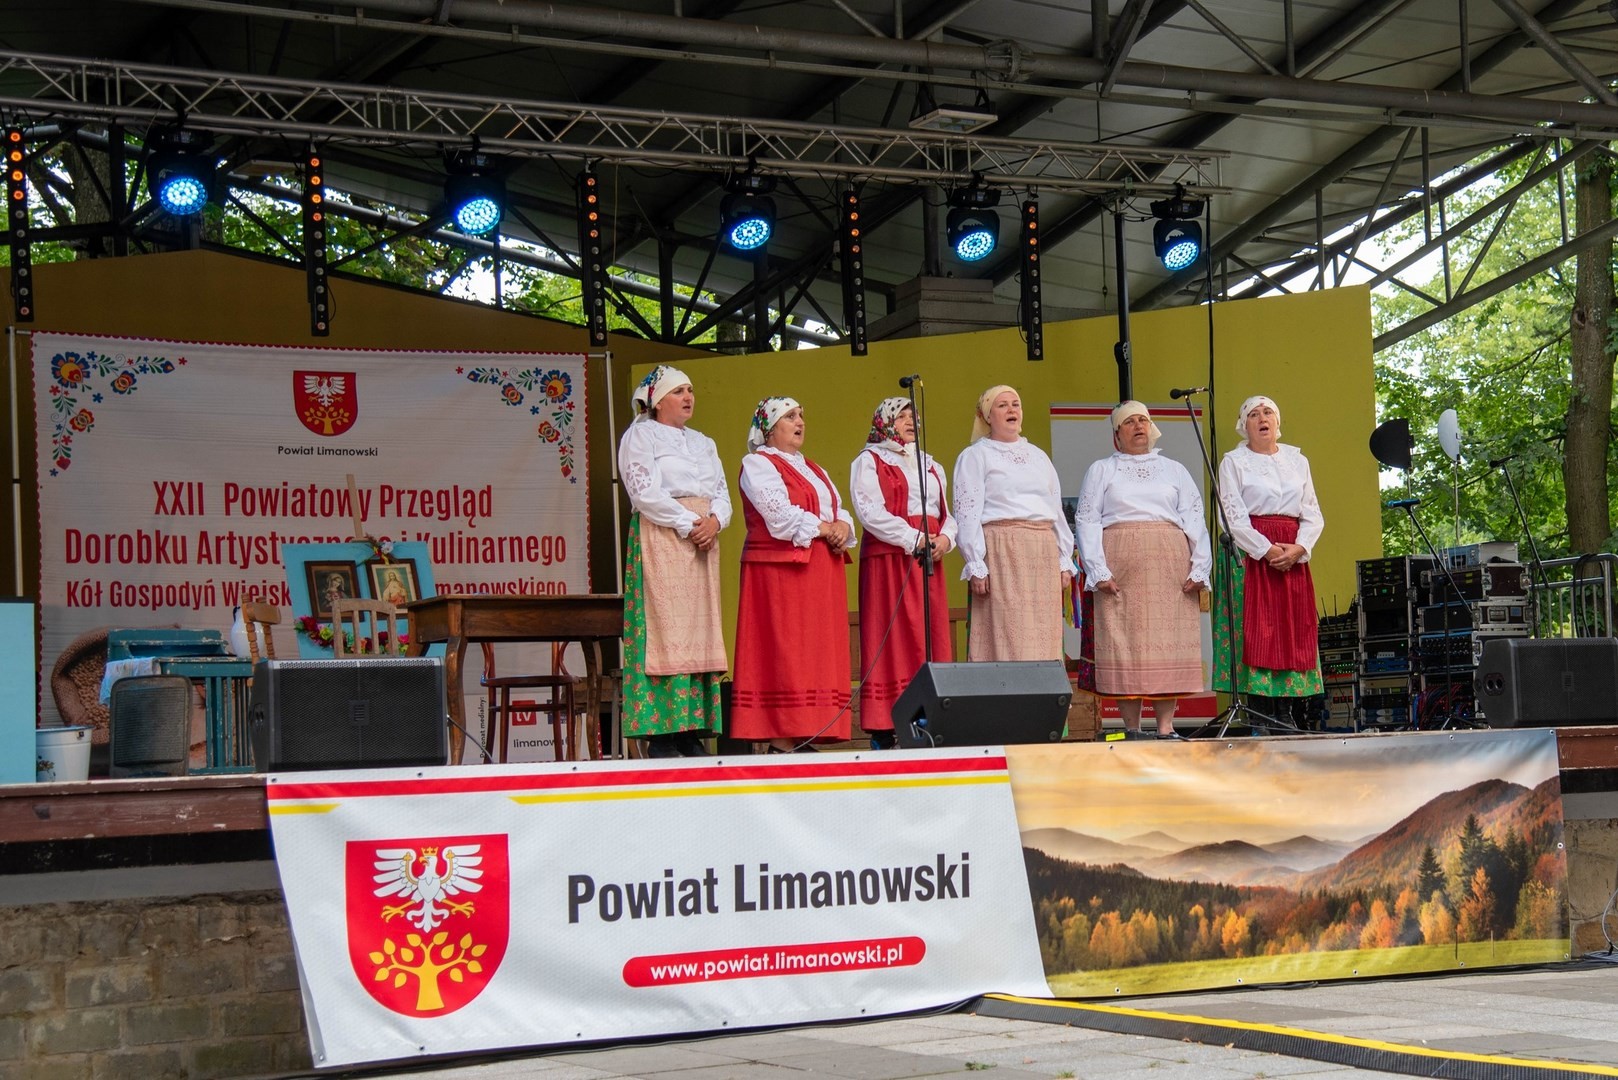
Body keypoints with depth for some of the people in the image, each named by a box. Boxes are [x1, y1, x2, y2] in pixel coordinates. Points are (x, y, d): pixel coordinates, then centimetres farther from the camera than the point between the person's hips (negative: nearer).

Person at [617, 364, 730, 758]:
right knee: (665, 628, -13)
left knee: (701, 631, 1)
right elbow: (643, 491, -9)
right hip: (660, 539, -7)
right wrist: (686, 523, -14)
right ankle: (661, 732, -16)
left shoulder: (703, 443, 24)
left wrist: (715, 520, -5)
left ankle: (693, 731, 0)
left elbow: (722, 492, 16)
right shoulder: (639, 435, 4)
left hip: (703, 540, 7)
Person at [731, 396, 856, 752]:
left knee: (818, 652, 2)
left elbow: (840, 511, 17)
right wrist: (825, 529, -9)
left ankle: (804, 736, 2)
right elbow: (780, 515, -14)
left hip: (821, 571, 8)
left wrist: (843, 528, -5)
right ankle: (781, 739, -12)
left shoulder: (812, 469, 24)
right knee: (782, 652, -11)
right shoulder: (757, 465, -1)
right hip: (779, 567, -8)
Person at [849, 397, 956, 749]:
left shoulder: (930, 465, 23)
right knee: (892, 639, -10)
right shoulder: (868, 462, 4)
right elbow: (871, 512, -9)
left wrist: (945, 538, -2)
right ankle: (884, 730, -11)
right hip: (889, 558, -6)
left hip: (928, 560, 6)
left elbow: (947, 512, 20)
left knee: (931, 639, 0)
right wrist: (914, 538, -15)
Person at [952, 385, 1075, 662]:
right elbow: (967, 513, -3)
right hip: (1001, 552, -5)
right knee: (1006, 636, -11)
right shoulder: (975, 456, 6)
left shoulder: (1039, 457, 23)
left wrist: (1065, 560, 12)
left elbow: (1057, 511, 22)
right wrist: (975, 566, -12)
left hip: (1043, 553, 5)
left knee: (1044, 637, 0)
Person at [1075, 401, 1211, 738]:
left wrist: (1199, 569, -1)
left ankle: (1166, 726, -5)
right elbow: (1087, 520, 6)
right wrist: (1098, 570, -7)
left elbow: (1195, 520, 12)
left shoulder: (1174, 470, 20)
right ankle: (1131, 728, -4)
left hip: (1170, 567, 1)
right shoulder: (1101, 470, 15)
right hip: (1120, 565, -1)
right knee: (1123, 642, -7)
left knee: (1168, 644, -6)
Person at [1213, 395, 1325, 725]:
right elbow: (1233, 518, -5)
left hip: (1293, 558, 4)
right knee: (1257, 633, -10)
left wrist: (1297, 549, -7)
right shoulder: (1234, 462, 5)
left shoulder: (1297, 460, 16)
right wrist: (1268, 550, -14)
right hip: (1250, 555, -4)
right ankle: (1264, 718, -11)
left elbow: (1313, 515, 11)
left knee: (1294, 633, -1)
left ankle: (1297, 719, -1)